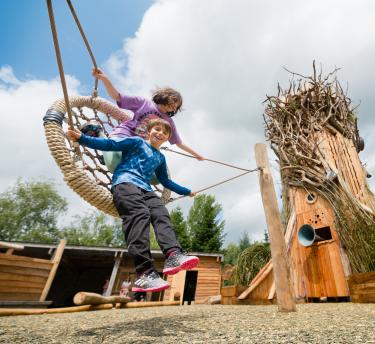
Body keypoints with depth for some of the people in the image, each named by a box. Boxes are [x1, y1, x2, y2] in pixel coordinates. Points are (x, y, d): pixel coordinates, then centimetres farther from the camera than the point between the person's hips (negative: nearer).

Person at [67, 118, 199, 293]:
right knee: (140, 214, -31)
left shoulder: (160, 158, 31)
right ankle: (144, 273, -41)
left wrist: (187, 191, 43)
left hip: (146, 190, 6)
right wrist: (82, 138, -4)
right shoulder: (137, 142, 15)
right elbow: (110, 145, 7)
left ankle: (173, 256, -44)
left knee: (162, 215, -23)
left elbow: (165, 181, 38)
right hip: (125, 183, -6)